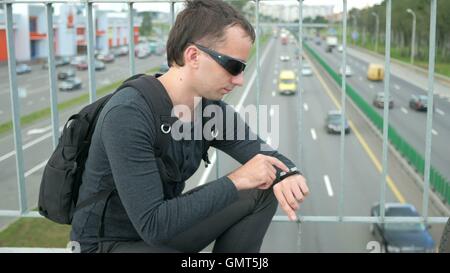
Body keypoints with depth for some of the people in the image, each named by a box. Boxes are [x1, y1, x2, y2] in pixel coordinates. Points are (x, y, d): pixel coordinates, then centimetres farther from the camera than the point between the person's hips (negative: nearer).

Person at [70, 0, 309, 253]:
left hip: (162, 228, 7)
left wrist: (288, 175, -24)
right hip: (109, 243, -7)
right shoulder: (127, 115, -30)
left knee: (264, 191, -5)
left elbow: (268, 157, 1)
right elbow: (152, 225, -32)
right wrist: (235, 180, -28)